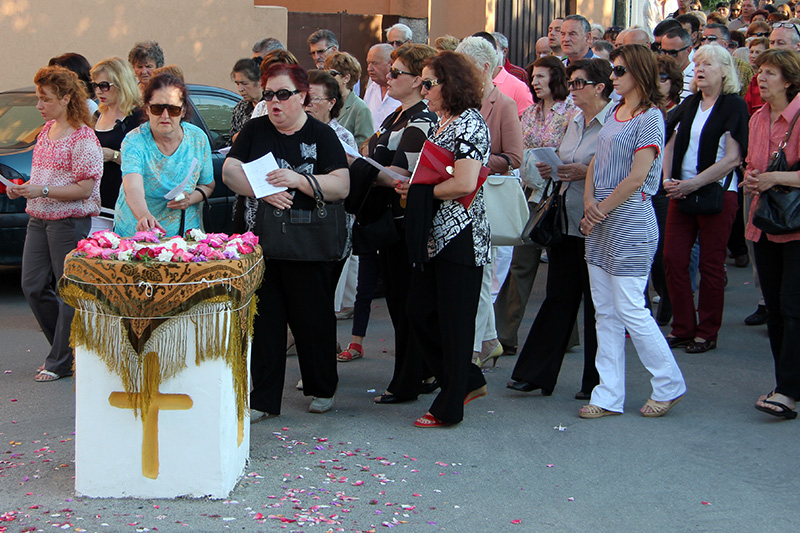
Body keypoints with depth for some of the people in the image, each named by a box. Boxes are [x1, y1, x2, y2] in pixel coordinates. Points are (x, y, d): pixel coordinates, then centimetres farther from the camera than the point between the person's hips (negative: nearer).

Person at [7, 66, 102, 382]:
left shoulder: (82, 137, -13)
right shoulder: (47, 130, 13)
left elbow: (84, 189, -17)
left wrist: (42, 191, -22)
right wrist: (21, 189, 4)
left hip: (69, 222, -9)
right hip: (39, 219, 9)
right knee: (33, 287, 8)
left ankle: (60, 362, 10)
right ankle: (65, 347, 24)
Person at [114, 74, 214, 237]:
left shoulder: (198, 138, 0)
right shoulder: (134, 141, -11)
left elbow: (208, 185, 13)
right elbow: (133, 189, -28)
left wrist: (192, 198, -9)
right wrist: (144, 216, -48)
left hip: (185, 231, 2)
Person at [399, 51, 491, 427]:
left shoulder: (469, 123, -13)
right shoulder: (444, 122, 15)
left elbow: (465, 184, -23)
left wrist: (420, 190, -10)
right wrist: (410, 186, 5)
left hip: (460, 237, -10)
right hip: (434, 235, 10)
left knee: (454, 322, 0)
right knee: (420, 316, 12)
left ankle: (449, 409, 12)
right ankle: (469, 383, 27)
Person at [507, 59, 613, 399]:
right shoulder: (575, 122, 15)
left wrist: (587, 172, -23)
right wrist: (551, 170, 4)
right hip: (566, 222, 7)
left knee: (596, 303, 3)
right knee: (558, 297, 11)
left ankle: (597, 381, 14)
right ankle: (536, 374, 16)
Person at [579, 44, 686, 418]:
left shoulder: (650, 117, -11)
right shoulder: (615, 114, 14)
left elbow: (636, 178, -17)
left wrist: (602, 209, -11)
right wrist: (589, 202, -3)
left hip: (631, 220, -8)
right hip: (600, 221, 8)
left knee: (630, 310, -4)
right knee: (604, 312, 8)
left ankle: (669, 385, 13)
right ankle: (609, 397, 14)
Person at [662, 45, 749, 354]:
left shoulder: (734, 105, -7)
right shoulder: (690, 104, 11)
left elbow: (733, 158, -14)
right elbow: (672, 144, 13)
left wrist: (694, 183, -18)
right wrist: (668, 178, -5)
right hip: (682, 192, 6)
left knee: (711, 265, 1)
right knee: (673, 259, 2)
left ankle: (707, 333, 13)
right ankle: (683, 328, 15)